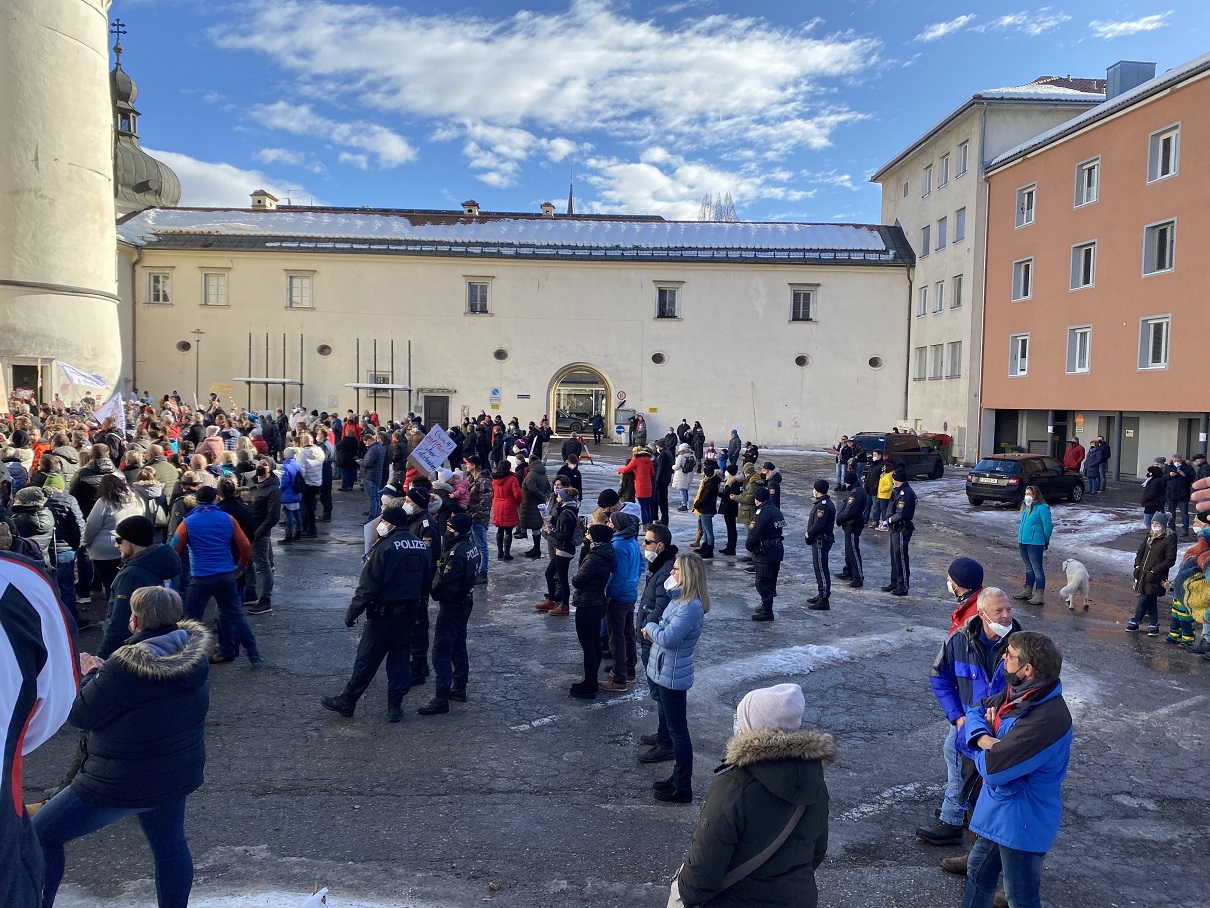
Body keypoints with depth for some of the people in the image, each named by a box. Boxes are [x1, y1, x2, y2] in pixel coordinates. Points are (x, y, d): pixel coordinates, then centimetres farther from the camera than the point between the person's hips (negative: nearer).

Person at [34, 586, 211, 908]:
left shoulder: (126, 666, -27)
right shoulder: (193, 655, -5)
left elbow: (81, 715, -15)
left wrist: (90, 674, 1)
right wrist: (105, 671, 8)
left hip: (122, 783, -7)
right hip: (177, 776, 7)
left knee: (41, 834, 11)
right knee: (170, 847, 22)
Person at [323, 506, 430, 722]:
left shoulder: (385, 547, -18)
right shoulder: (422, 546, 3)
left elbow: (368, 586, -18)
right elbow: (426, 581, 10)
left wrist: (352, 612, -10)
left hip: (384, 614, -6)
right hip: (410, 613, 6)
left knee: (367, 659, 6)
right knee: (400, 658, 12)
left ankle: (346, 702, 20)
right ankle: (395, 707, 14)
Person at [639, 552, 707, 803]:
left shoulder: (691, 607, -26)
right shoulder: (681, 599, 4)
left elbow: (668, 638, -28)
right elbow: (667, 630, 16)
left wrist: (650, 626, -11)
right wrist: (653, 629, -4)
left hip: (672, 676, -10)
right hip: (664, 671, 10)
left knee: (677, 730, 1)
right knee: (671, 723, 20)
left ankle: (683, 788, 12)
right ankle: (678, 777, 34)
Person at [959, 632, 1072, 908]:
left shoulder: (1047, 719, -33)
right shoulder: (1017, 693, -4)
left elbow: (991, 768, -33)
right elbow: (975, 711, 7)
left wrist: (985, 740, -10)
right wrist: (984, 738, -16)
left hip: (1022, 820, -9)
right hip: (998, 810, 9)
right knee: (978, 873, 26)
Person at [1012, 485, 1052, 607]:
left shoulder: (1042, 508, -14)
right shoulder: (1026, 507, 12)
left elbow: (1047, 526, -12)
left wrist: (1046, 541, -5)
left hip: (1035, 543, -9)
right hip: (1023, 542, 9)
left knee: (1037, 569, -4)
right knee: (1028, 568, 18)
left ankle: (1040, 595, 1)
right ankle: (1027, 591, 29)